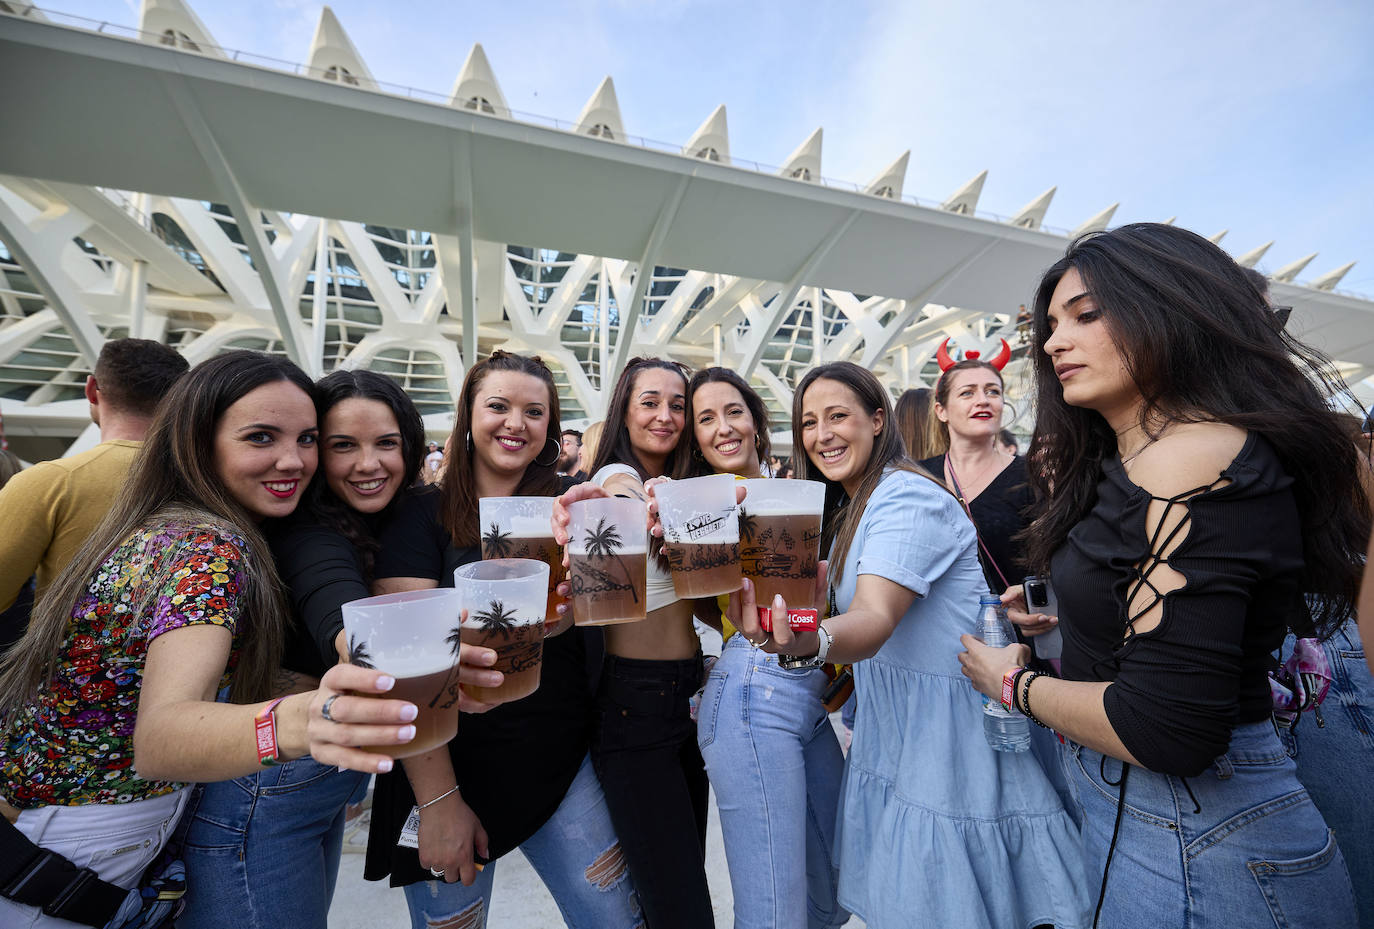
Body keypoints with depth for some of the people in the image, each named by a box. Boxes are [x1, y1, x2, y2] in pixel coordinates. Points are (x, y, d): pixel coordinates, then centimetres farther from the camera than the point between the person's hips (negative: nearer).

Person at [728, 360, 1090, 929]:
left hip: (944, 724, -8)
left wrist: (809, 644, -54)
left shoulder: (909, 496, -21)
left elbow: (875, 621, -35)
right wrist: (796, 637, -8)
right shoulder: (846, 508, 7)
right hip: (887, 730, 8)